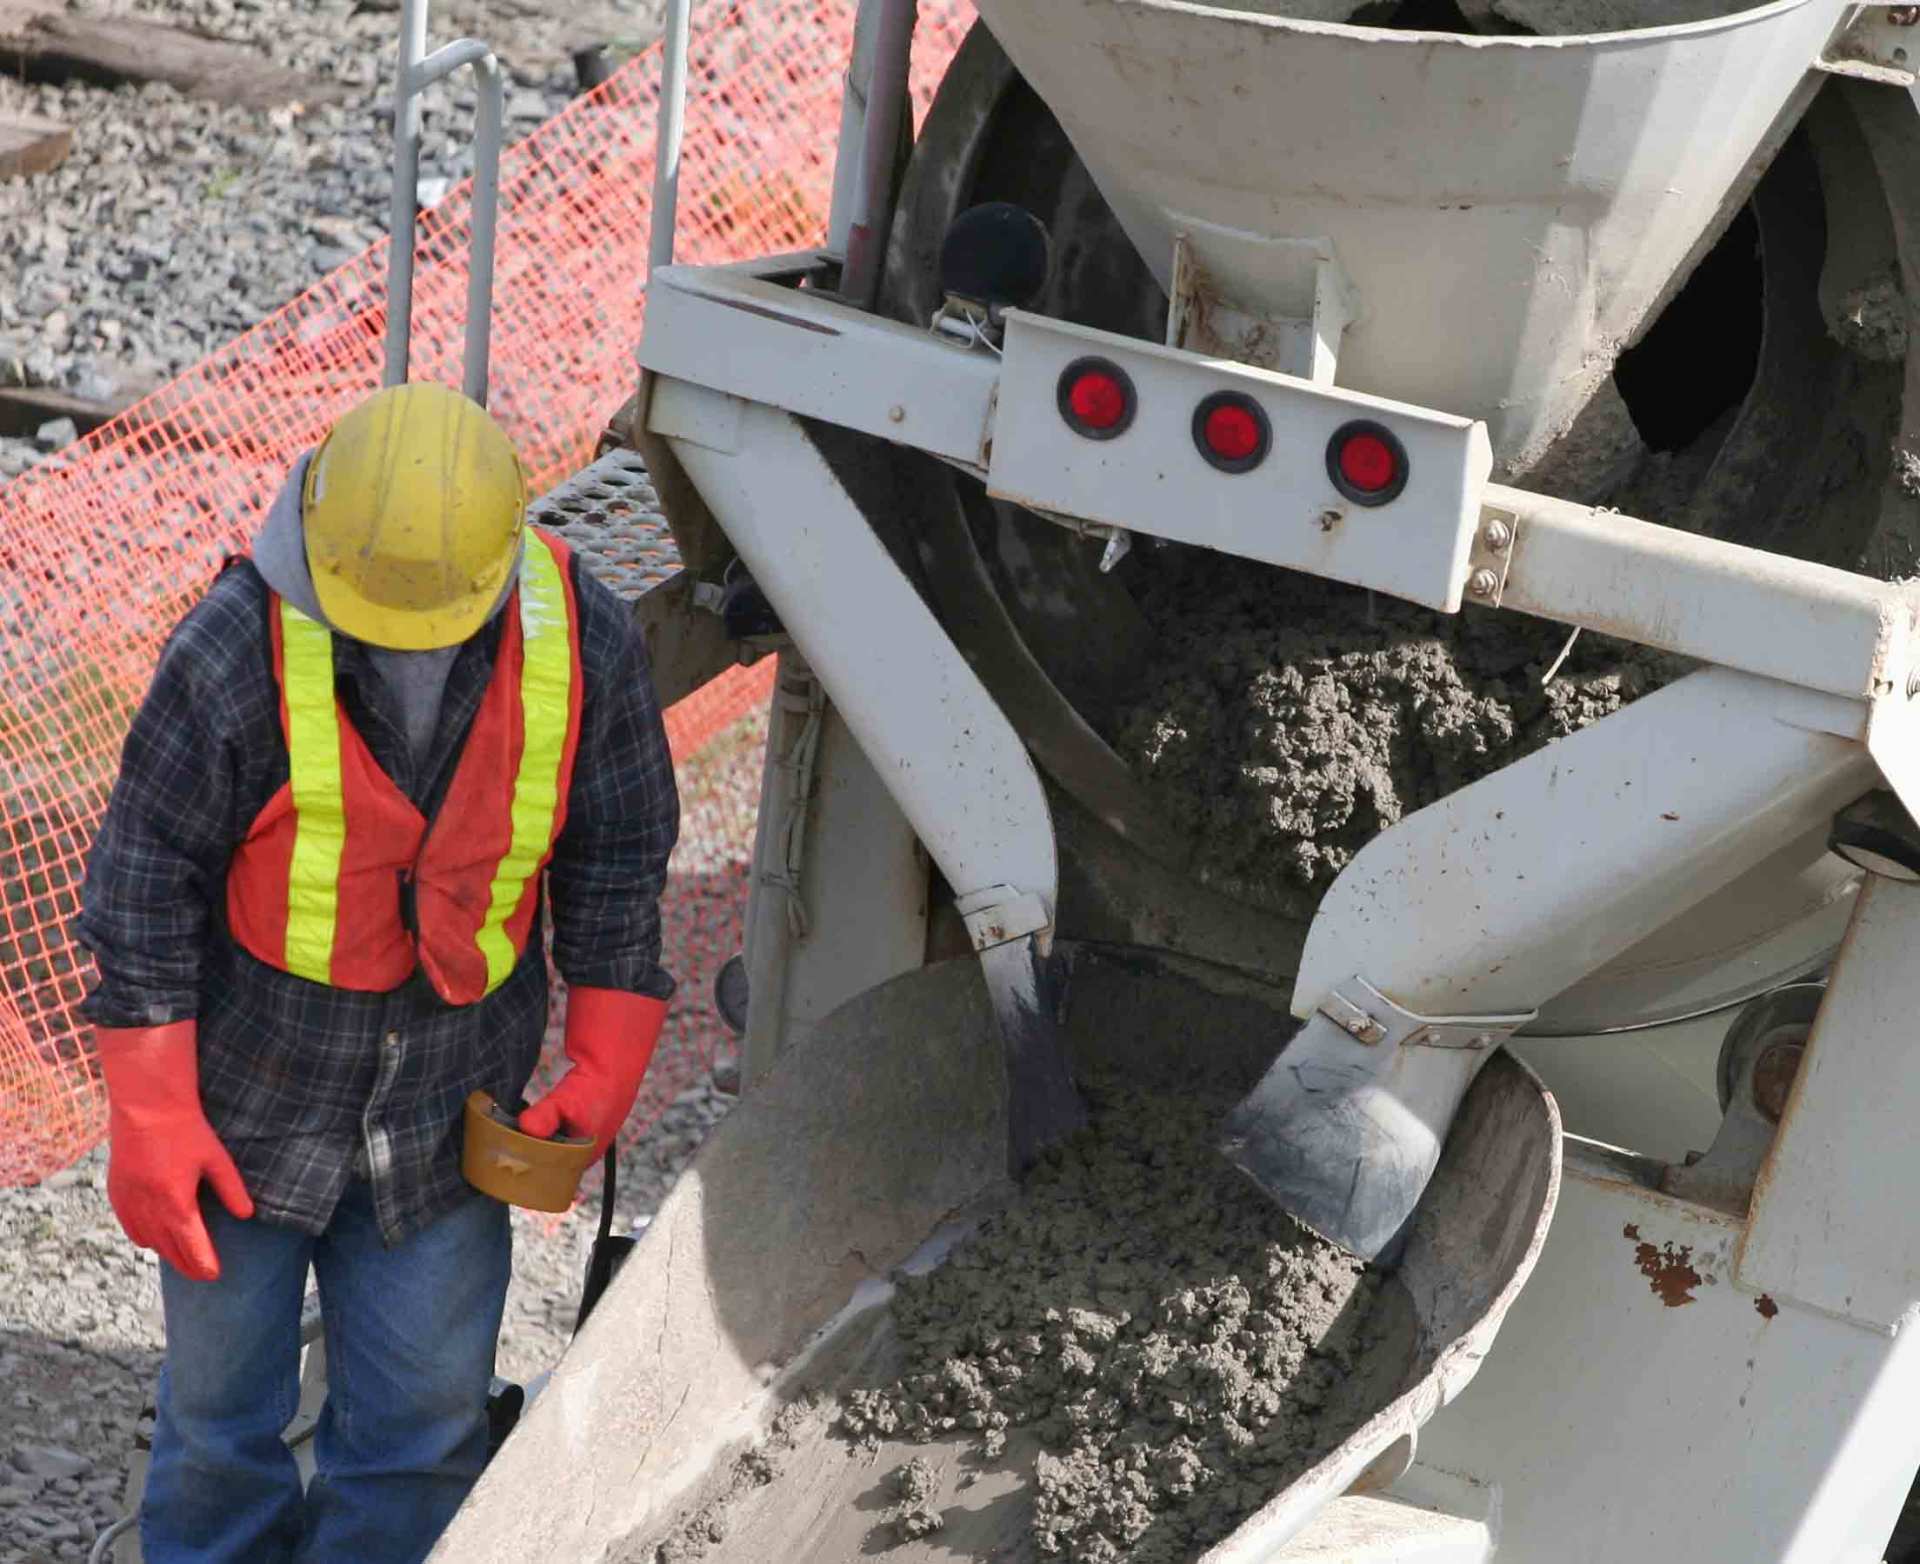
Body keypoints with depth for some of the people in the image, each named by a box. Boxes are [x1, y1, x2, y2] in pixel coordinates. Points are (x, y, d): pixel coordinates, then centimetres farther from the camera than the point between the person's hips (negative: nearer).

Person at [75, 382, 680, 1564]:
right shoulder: (238, 652, -20)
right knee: (221, 1411, 12)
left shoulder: (587, 643, -12)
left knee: (427, 1426, 11)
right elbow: (144, 882, -12)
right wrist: (150, 1127, -12)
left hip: (448, 1109, 2)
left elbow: (616, 863, 1)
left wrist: (604, 1069, 0)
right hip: (253, 1097, -2)